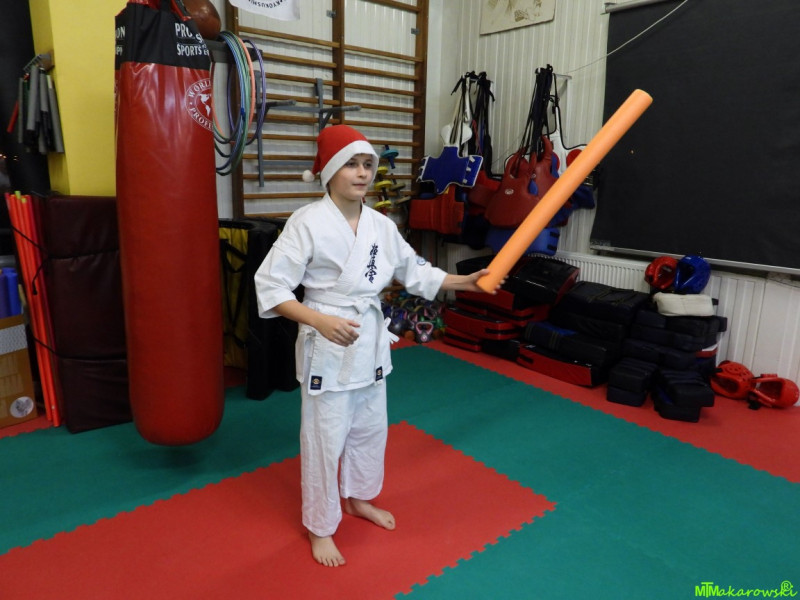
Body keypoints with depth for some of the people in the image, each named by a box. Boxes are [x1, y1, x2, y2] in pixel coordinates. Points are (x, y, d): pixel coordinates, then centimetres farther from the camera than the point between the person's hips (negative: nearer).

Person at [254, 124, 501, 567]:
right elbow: (270, 286, -17)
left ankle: (358, 498, 47)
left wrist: (465, 281, 7)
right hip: (326, 346, -6)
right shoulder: (308, 222, -16)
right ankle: (320, 527, 30)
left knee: (370, 428, 21)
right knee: (324, 439, 6)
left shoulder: (382, 226, 2)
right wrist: (319, 320, -29)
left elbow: (414, 272, 13)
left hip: (371, 341, 7)